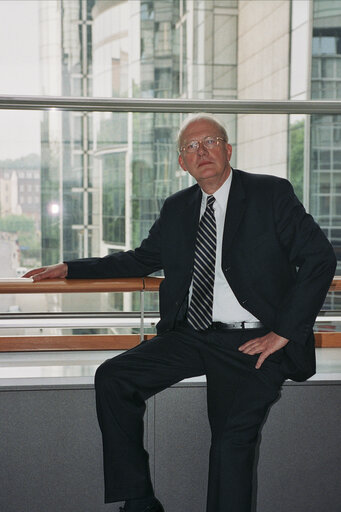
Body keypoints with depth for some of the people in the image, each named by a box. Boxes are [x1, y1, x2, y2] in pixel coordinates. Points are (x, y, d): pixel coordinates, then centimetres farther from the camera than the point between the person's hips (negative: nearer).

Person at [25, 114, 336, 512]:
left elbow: (320, 257, -5)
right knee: (112, 378, -13)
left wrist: (284, 332, -11)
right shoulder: (176, 208, 16)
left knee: (233, 438, -25)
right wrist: (71, 268, 18)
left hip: (250, 342, -5)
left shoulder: (271, 194, 0)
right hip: (189, 336, 5)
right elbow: (143, 259, 26)